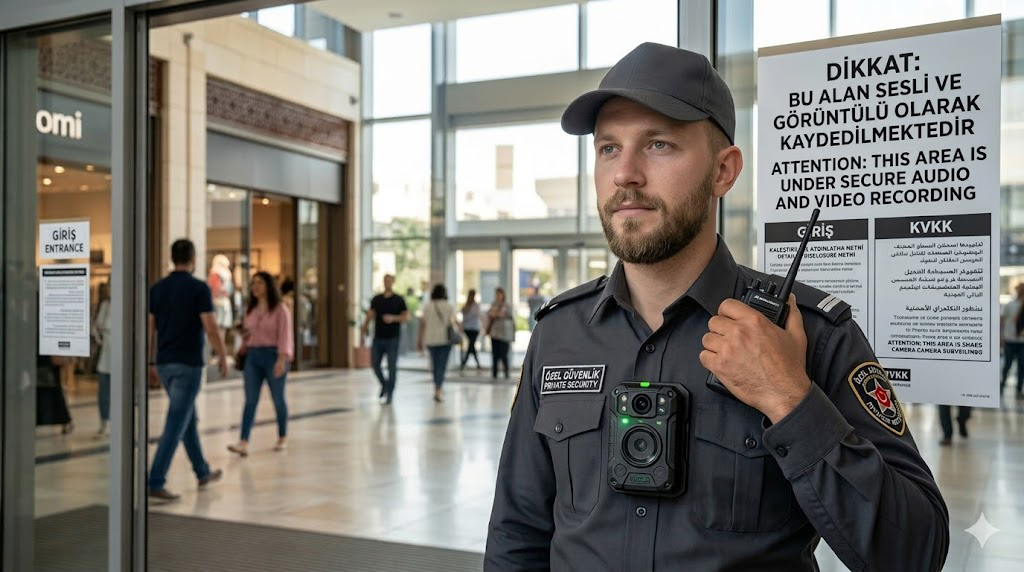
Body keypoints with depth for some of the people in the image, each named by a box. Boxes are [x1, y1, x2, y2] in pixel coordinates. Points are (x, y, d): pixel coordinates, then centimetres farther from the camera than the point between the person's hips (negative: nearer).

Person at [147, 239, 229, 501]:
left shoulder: (157, 288, 7)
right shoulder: (199, 288, -10)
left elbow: (149, 328, 8)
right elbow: (211, 328, -15)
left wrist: (151, 362, 16)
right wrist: (223, 357, -2)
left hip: (164, 364, 7)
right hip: (188, 364, -7)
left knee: (188, 417, 19)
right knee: (175, 424, -5)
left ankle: (203, 472, 30)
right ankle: (155, 482, -9)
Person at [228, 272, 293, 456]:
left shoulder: (280, 309, -5)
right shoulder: (251, 310, 12)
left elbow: (285, 335, -13)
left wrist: (282, 358, -23)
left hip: (273, 355, -4)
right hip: (253, 356, 4)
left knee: (278, 398, 8)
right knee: (250, 400, -6)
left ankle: (282, 438, 25)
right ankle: (244, 443, -12)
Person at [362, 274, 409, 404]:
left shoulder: (398, 300, 0)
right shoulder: (376, 299, 8)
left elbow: (406, 317, -4)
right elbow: (370, 315, 0)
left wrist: (393, 318, -20)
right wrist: (365, 327, -17)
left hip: (392, 338, -3)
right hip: (378, 337, 3)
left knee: (392, 366, -2)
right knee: (375, 364, 2)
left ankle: (390, 394, 7)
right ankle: (384, 384, 28)